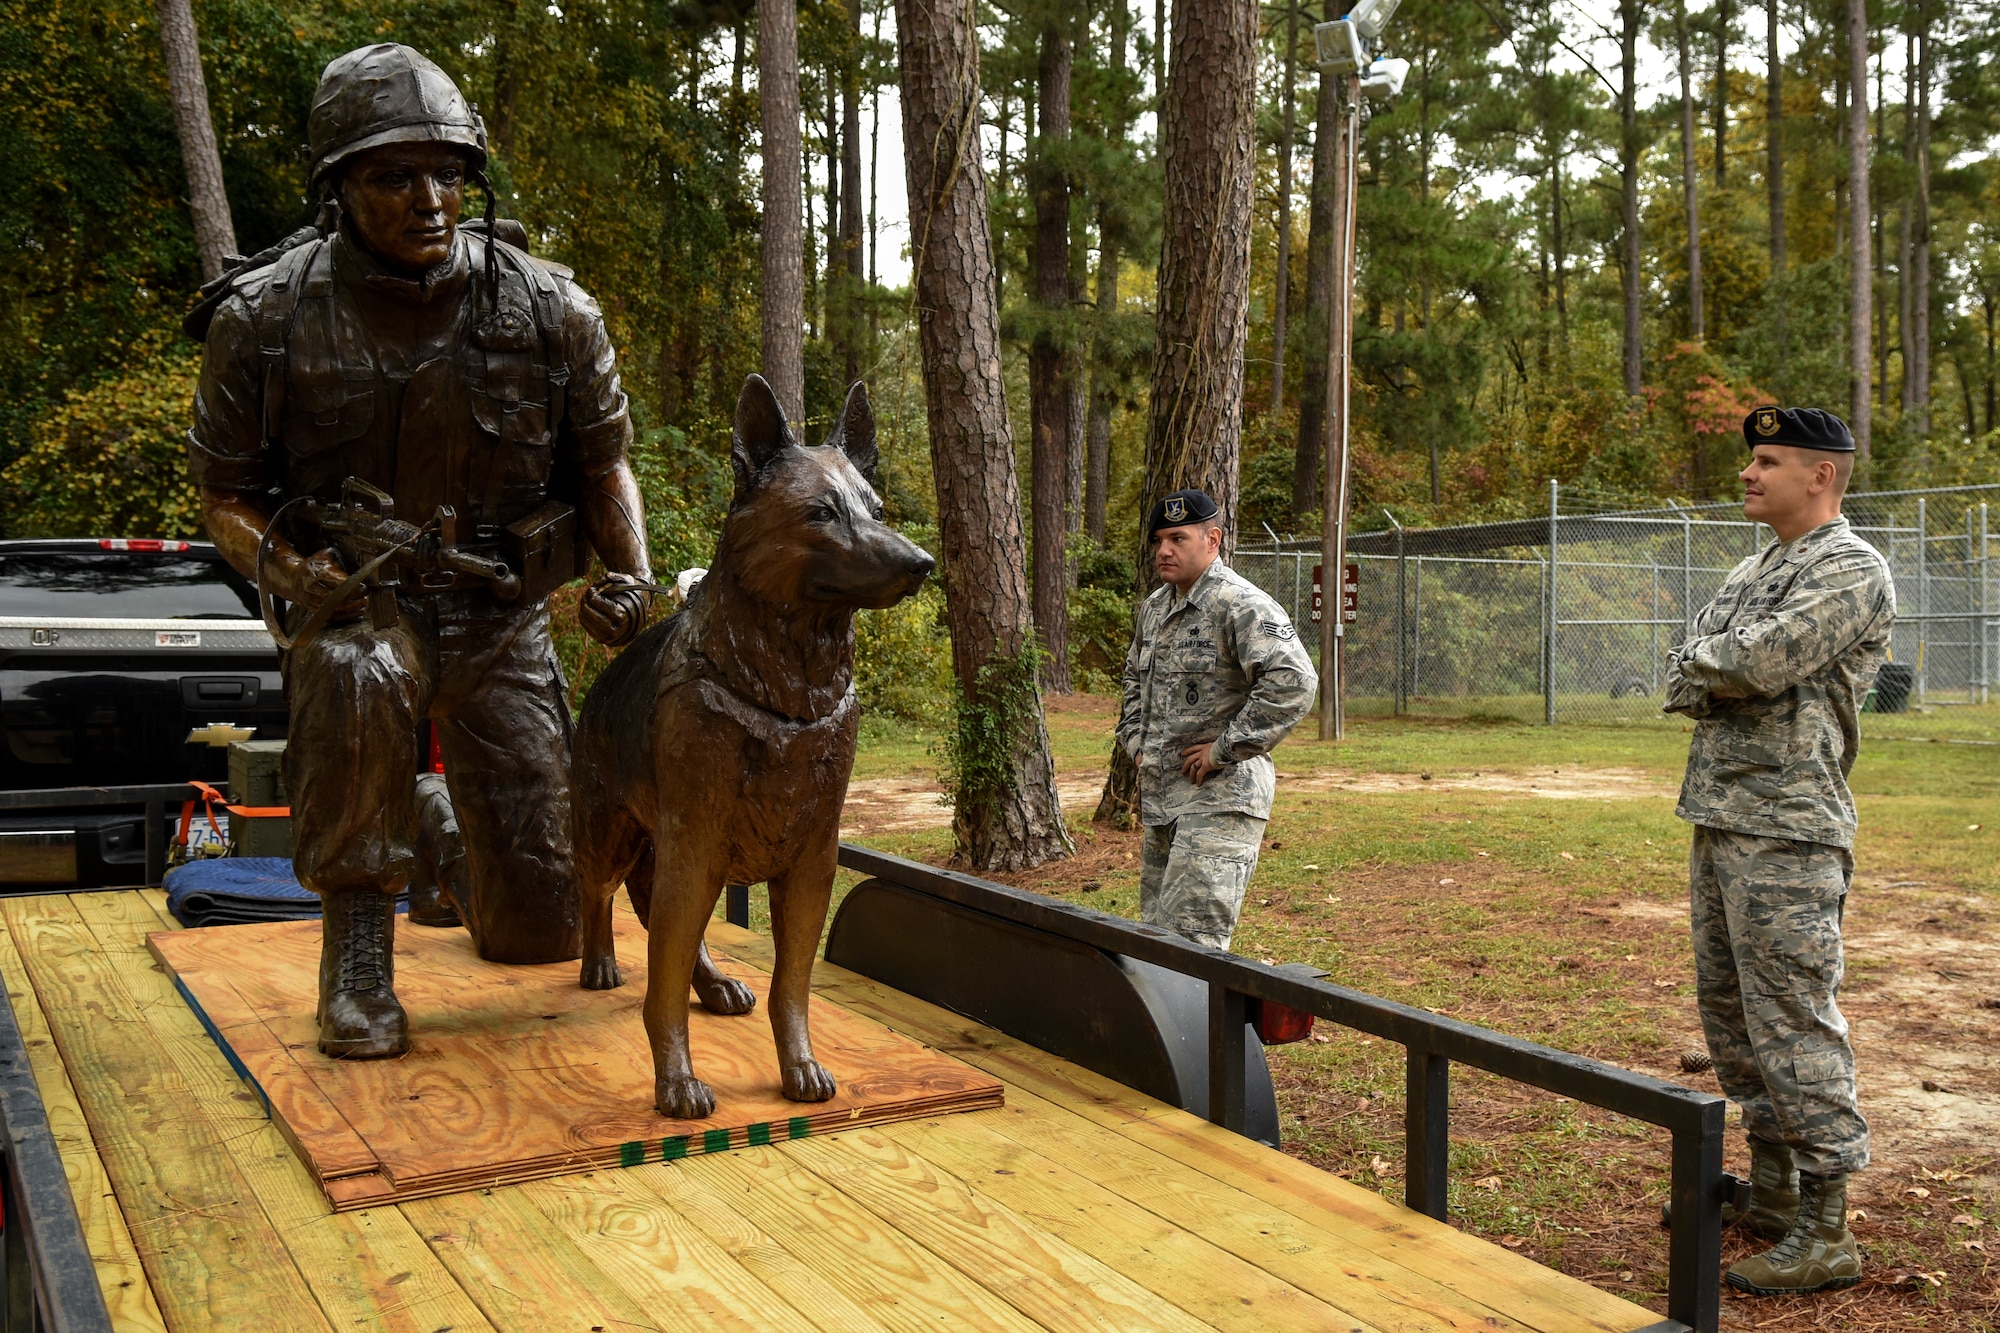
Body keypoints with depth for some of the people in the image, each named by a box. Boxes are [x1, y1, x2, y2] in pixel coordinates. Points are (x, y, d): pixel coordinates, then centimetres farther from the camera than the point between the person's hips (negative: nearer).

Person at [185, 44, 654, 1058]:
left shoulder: (550, 311, -9)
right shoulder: (265, 317, -11)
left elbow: (603, 460, 5)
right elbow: (224, 488, 0)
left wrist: (630, 574, -14)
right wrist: (281, 565, -22)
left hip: (500, 611, 1)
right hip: (357, 597, -1)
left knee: (539, 926, -2)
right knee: (357, 674, -43)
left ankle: (464, 871, 40)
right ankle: (358, 936, -18)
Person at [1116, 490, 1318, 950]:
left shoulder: (1241, 605, -14)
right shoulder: (1155, 606, 14)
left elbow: (1294, 681, -27)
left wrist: (1225, 749, -22)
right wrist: (1135, 738, 16)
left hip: (1220, 797, -9)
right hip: (1159, 796, 9)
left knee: (1193, 937, -13)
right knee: (1155, 927, 15)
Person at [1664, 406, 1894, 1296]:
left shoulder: (1851, 570, -10)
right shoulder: (1751, 571, 18)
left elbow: (1758, 661, -23)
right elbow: (1681, 683, 14)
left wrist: (1705, 663, -3)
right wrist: (1731, 681, -6)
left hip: (1786, 831, -9)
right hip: (1717, 819, 9)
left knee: (1794, 1021, -7)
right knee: (1731, 1010, 15)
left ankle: (1824, 1233, 1)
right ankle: (1771, 1188, 28)